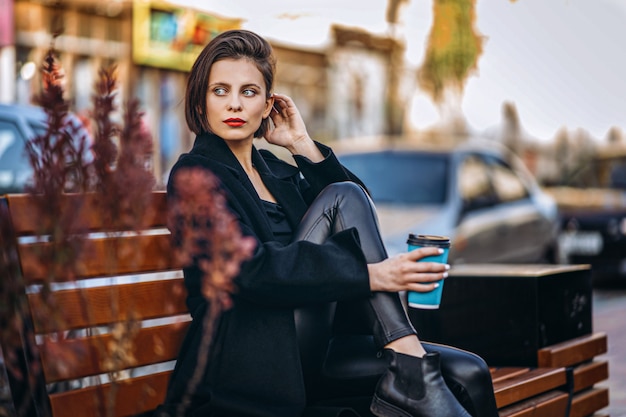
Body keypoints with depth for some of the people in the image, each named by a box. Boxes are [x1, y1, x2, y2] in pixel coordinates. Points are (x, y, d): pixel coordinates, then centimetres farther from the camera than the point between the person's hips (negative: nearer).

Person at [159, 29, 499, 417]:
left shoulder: (275, 170, 21)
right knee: (344, 198, -19)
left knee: (468, 374, -12)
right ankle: (408, 369, -26)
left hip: (307, 351, 7)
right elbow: (250, 268, -19)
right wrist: (372, 275, -26)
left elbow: (363, 219, 10)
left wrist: (302, 144, 6)